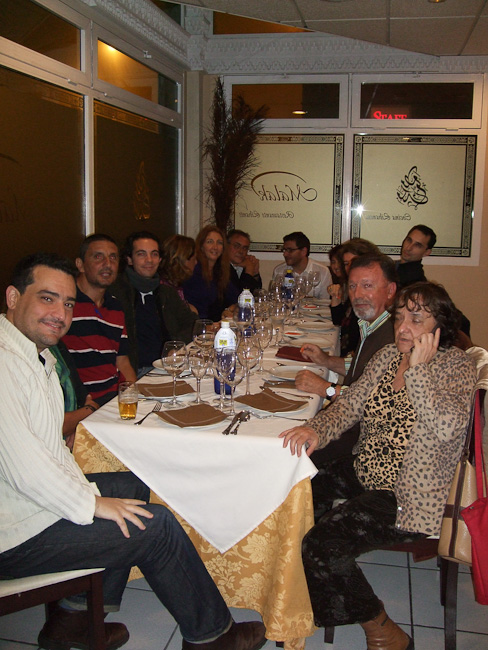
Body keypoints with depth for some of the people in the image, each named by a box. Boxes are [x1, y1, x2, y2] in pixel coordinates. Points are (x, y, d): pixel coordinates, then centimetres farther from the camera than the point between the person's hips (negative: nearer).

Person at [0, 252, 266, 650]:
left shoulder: (38, 354, 8)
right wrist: (90, 503, -18)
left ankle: (73, 617, 22)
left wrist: (84, 489, 2)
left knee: (132, 486, 19)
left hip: (43, 496, 11)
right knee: (157, 525, -9)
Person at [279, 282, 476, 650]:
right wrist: (317, 429, -17)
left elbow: (446, 427, -30)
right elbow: (351, 404, 2)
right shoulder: (388, 357, 6)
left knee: (323, 546, -20)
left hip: (409, 496, -7)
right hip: (365, 474, 8)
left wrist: (417, 369, -25)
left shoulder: (458, 367, -12)